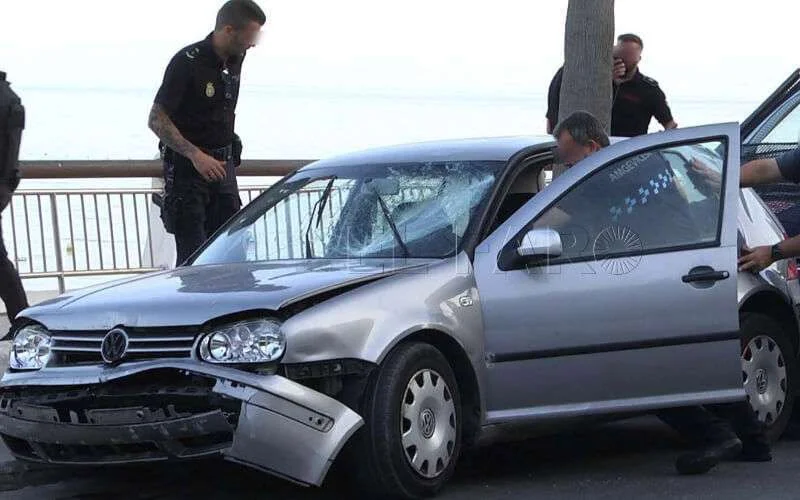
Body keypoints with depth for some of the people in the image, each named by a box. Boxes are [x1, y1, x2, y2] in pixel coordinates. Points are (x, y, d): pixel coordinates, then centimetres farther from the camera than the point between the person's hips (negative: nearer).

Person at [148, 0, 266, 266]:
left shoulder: (235, 60, 5)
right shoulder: (187, 62, -17)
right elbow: (156, 120, -18)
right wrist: (195, 154, -25)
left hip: (223, 164, 7)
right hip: (187, 166, -7)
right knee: (193, 255, -10)